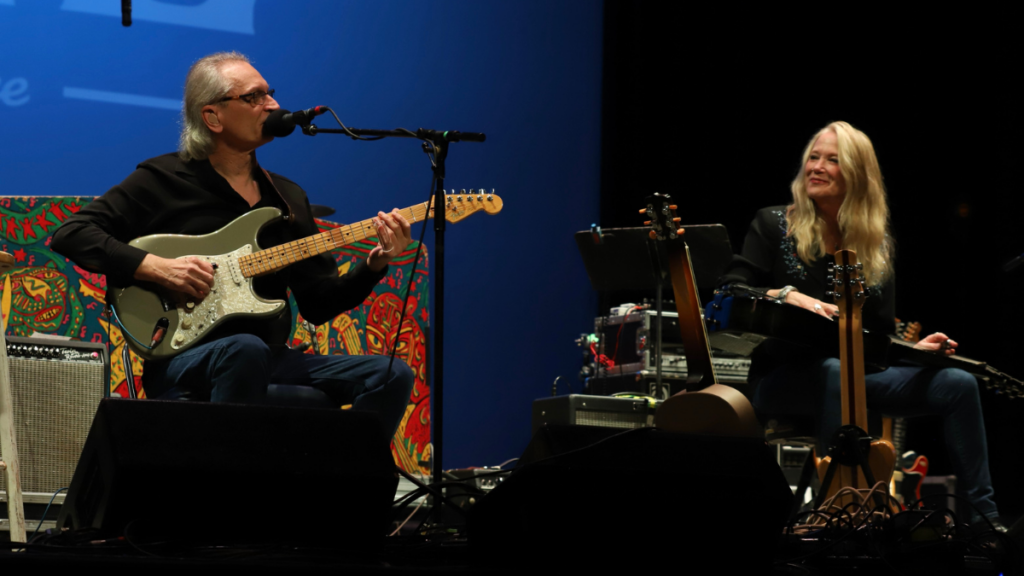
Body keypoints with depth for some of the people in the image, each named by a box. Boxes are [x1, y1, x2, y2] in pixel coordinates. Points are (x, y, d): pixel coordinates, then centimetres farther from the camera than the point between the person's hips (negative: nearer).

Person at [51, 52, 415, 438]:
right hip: (179, 367, -5)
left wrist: (375, 263, -1)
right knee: (245, 349, -40)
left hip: (271, 363, 6)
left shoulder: (288, 197, 18)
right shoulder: (163, 181, 1)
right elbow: (71, 234, -5)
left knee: (391, 376, -13)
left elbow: (318, 304, 16)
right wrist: (154, 267, -17)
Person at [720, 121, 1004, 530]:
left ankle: (985, 520, -8)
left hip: (858, 369, 4)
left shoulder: (875, 245, 12)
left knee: (958, 384, -12)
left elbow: (881, 333, 14)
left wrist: (913, 349, -7)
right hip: (783, 371, -4)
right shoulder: (773, 226, 2)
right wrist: (785, 296, -23)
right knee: (837, 372, -40)